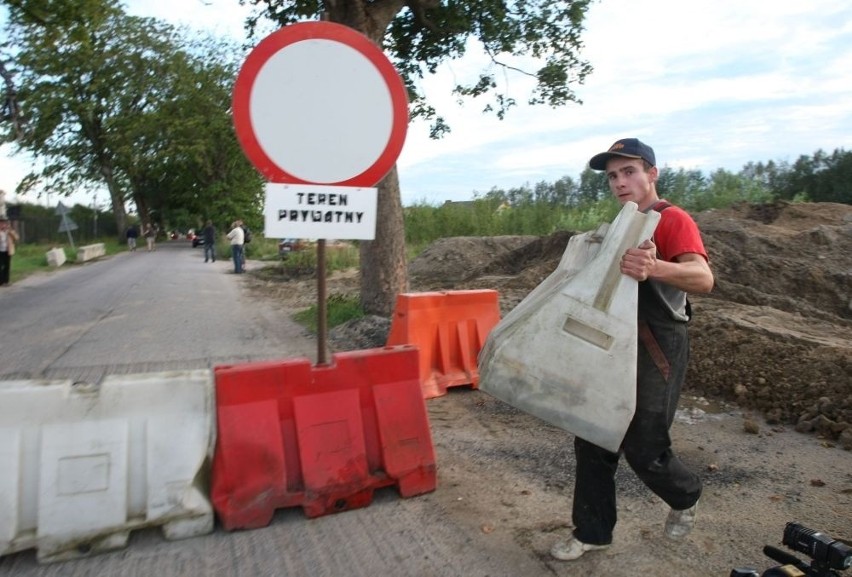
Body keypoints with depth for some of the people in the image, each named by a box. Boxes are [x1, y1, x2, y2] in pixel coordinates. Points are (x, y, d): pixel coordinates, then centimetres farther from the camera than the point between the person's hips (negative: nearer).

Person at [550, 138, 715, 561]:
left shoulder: (673, 220, -12)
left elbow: (703, 279, -30)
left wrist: (653, 267, -48)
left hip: (656, 349, -7)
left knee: (644, 449, 2)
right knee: (592, 441, 8)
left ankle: (686, 499, 35)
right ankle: (592, 532, 23)